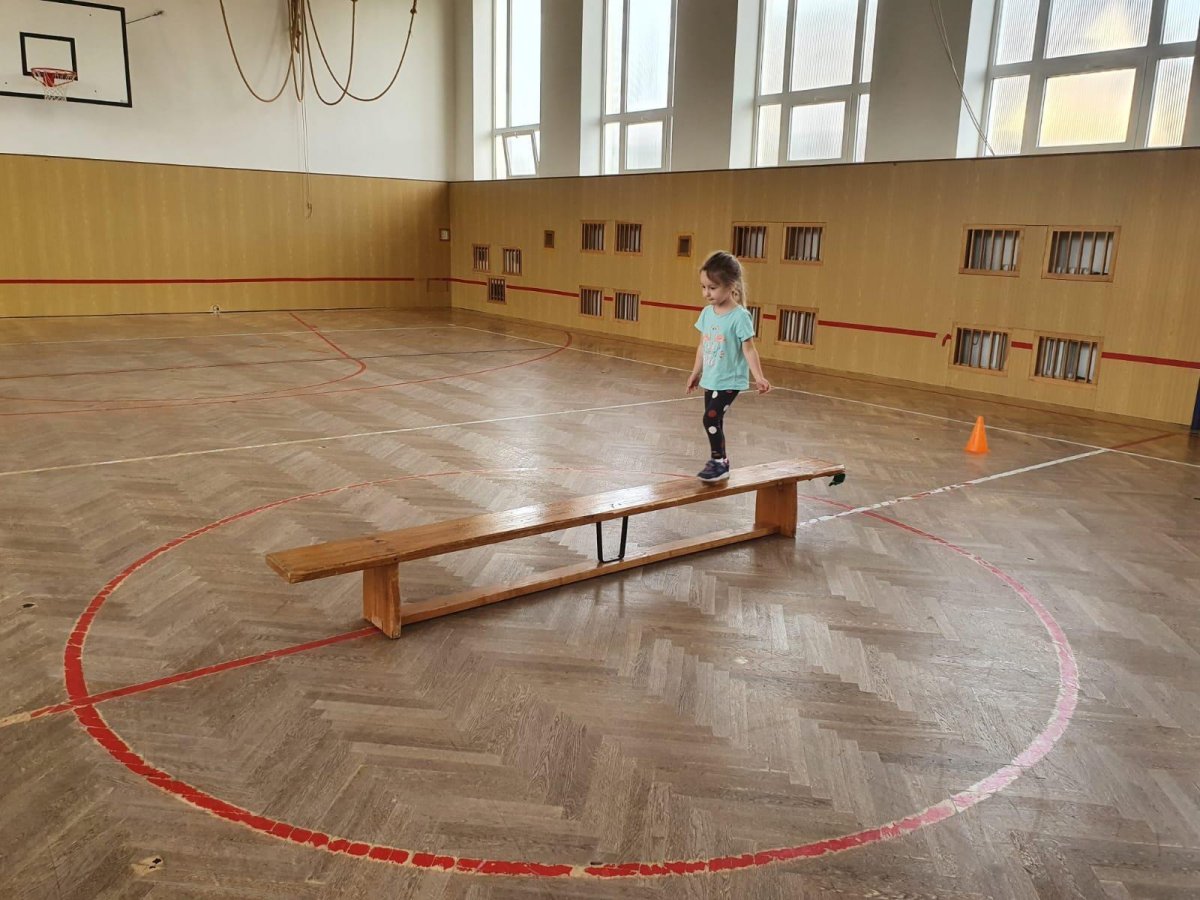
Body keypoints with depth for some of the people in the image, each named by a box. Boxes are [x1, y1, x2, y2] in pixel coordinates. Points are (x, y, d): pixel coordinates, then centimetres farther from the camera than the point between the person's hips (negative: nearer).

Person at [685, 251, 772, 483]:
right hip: (710, 380, 7)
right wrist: (696, 373, 18)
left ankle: (718, 462, -2)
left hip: (729, 381, -7)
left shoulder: (740, 316, -16)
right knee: (714, 422, 12)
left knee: (710, 419, -16)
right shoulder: (707, 313, 4)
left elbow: (749, 349, -16)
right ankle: (721, 463, 24)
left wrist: (758, 377, -25)